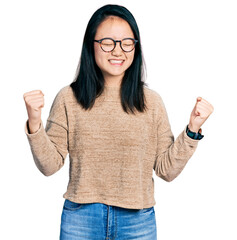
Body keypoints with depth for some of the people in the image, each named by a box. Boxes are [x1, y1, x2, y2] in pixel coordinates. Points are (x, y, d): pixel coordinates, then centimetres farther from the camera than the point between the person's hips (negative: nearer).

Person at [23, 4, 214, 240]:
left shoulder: (151, 101, -1)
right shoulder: (68, 98, -3)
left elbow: (167, 170, 0)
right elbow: (50, 165, -3)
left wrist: (192, 130, -10)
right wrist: (34, 124, -15)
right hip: (80, 219, 0)